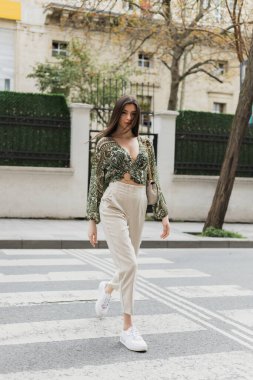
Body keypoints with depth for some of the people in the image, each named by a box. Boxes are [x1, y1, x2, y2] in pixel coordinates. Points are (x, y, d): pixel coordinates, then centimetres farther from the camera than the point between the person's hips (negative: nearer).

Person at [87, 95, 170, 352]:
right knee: (129, 264, -15)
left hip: (138, 205, 4)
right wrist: (92, 220, -1)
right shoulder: (105, 142, 4)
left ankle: (107, 288, 45)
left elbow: (153, 180, 14)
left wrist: (163, 213, 7)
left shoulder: (145, 143, 14)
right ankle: (128, 328, -5)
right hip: (114, 203, -4)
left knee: (128, 265, 9)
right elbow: (96, 181, 3)